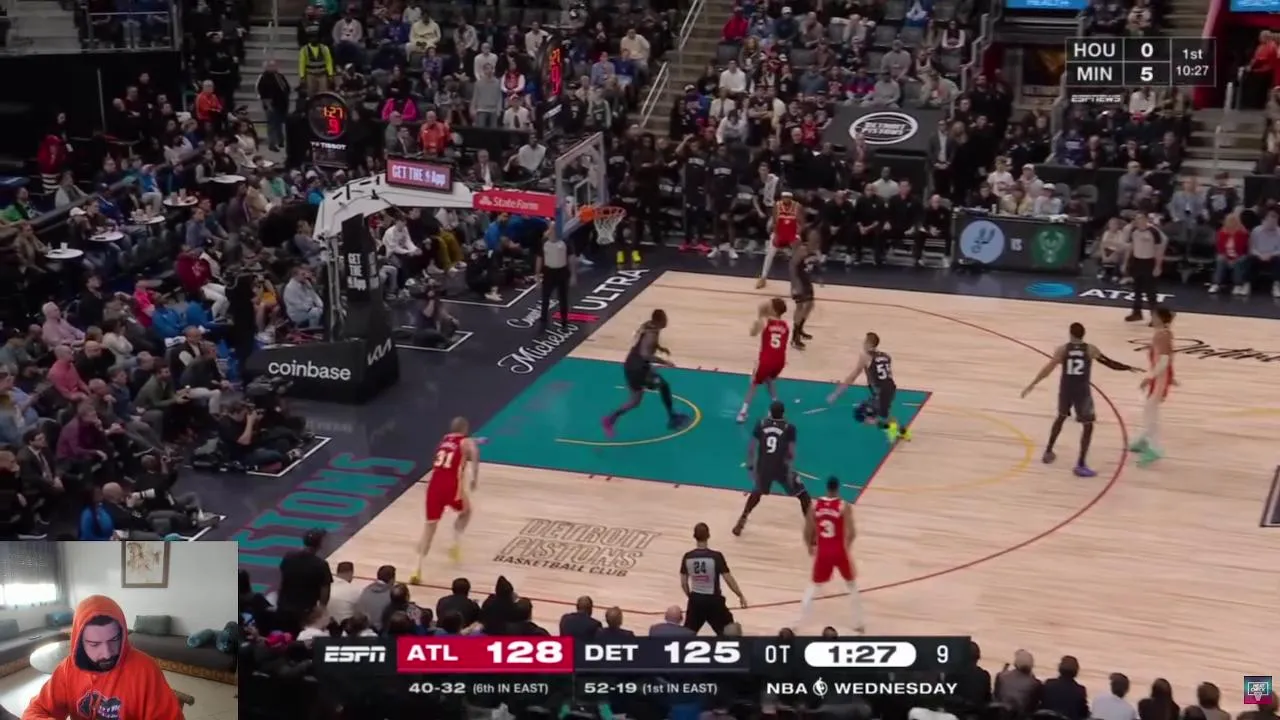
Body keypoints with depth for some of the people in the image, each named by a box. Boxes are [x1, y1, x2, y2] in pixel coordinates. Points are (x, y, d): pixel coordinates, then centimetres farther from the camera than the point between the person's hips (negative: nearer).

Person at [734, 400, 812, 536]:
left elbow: (752, 446, 5)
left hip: (763, 466, 3)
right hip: (781, 468, -3)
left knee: (757, 492, 31)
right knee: (802, 494, 12)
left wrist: (750, 464, 16)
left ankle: (742, 521, 32)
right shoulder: (789, 428, -6)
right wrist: (790, 468, 3)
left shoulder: (761, 424, 2)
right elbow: (791, 452, -10)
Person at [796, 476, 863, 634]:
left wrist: (810, 547, 19)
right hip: (840, 551, -2)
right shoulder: (844, 506, -12)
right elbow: (851, 533, -17)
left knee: (813, 585, 21)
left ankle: (798, 621, 18)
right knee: (852, 585, 19)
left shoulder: (815, 505, -3)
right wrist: (847, 546, 3)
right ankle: (858, 624, 23)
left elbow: (807, 532, 0)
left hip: (822, 552, 2)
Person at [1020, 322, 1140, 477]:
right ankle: (1081, 465, -3)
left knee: (1061, 417, 28)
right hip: (1082, 391, -2)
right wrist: (1129, 368, 17)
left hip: (1066, 389, 2)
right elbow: (1109, 363, 3)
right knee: (1088, 426, 6)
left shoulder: (1062, 349, -3)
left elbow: (1049, 368, -11)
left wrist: (1032, 384, -8)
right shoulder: (1091, 350, -3)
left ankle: (1048, 452, 34)